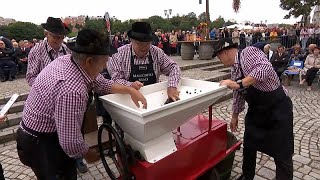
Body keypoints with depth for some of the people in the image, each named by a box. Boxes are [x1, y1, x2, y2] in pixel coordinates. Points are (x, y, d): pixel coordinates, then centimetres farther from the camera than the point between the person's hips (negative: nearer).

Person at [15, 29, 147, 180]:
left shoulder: (68, 60, -11)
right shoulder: (72, 90, -38)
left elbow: (100, 83, 3)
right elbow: (70, 142, -33)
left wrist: (130, 90, -3)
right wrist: (87, 153, -12)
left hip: (51, 131, 8)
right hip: (40, 143, -8)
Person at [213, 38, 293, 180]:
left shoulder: (249, 52, -16)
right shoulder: (234, 70, 7)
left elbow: (265, 68, -36)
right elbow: (238, 95, 16)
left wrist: (239, 83, -37)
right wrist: (235, 116, 23)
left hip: (278, 107, -8)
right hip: (256, 110, 8)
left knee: (282, 154, 1)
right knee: (248, 146, 17)